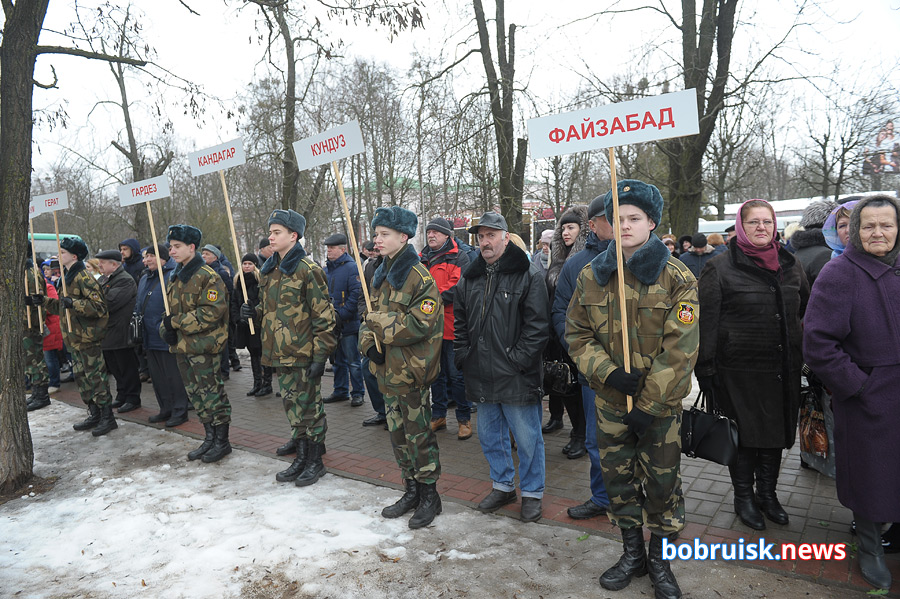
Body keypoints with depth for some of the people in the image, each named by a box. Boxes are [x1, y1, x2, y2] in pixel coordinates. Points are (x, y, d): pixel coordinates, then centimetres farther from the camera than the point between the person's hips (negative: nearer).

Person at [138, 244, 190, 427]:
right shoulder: (144, 279, 17)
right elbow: (138, 304, 26)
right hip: (150, 337, 9)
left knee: (173, 375, -2)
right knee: (157, 376, 15)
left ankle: (179, 411, 9)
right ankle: (166, 409, 27)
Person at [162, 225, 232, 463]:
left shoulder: (208, 276, -13)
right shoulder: (175, 277, 13)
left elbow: (212, 312, -22)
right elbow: (171, 309, 20)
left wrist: (176, 322, -20)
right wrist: (166, 327, -1)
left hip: (203, 346, -9)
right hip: (181, 345, 9)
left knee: (212, 394, -1)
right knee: (195, 394, 15)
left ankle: (222, 441, 12)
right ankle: (209, 438, 27)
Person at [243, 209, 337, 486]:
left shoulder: (308, 270, -13)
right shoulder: (269, 270, 12)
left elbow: (324, 316, -15)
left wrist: (320, 356, -18)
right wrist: (255, 312, 3)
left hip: (303, 353, -8)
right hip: (280, 352, 8)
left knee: (308, 407, 3)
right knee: (292, 405, 16)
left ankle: (315, 461, 18)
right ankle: (301, 457, 29)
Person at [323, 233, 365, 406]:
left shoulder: (352, 267, -10)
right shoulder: (326, 269, 13)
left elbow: (356, 295, -17)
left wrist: (341, 315, -20)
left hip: (348, 324, -7)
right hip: (332, 323, 7)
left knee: (353, 361, 0)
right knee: (338, 360, 16)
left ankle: (358, 393, 11)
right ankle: (341, 391, 28)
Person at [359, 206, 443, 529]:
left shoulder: (419, 277, -15)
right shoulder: (380, 276, 11)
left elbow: (421, 324, -23)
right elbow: (372, 316, 17)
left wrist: (381, 323, -16)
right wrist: (369, 341, -4)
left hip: (411, 371, -8)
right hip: (386, 369, 8)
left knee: (418, 435, 3)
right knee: (398, 433, 16)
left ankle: (429, 496, 20)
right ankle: (411, 490, 32)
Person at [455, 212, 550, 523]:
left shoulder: (528, 275, -7)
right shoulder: (469, 278, 11)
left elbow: (538, 325, -12)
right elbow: (459, 324, 18)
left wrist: (517, 361, -16)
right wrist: (463, 358, 7)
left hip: (517, 377, -6)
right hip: (481, 377, 6)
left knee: (527, 438, 5)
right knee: (489, 434, 17)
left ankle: (532, 492, 24)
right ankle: (503, 485, 36)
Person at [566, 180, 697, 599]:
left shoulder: (677, 277, -9)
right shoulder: (592, 276, 1)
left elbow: (680, 348, -13)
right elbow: (577, 334, 3)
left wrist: (649, 404, -16)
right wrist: (608, 373, -13)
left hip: (660, 403, -3)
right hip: (611, 398, 3)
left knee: (662, 480, 8)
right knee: (618, 476, 14)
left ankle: (659, 559, 31)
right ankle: (632, 554, 35)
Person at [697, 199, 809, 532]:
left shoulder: (789, 265, 9)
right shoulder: (720, 268, -7)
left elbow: (807, 311, 19)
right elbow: (706, 322, -9)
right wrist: (706, 368, -11)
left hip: (783, 369, 5)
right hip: (739, 371, -4)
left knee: (776, 434, 14)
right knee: (745, 435, 6)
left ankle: (767, 494, 33)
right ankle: (744, 497, 25)